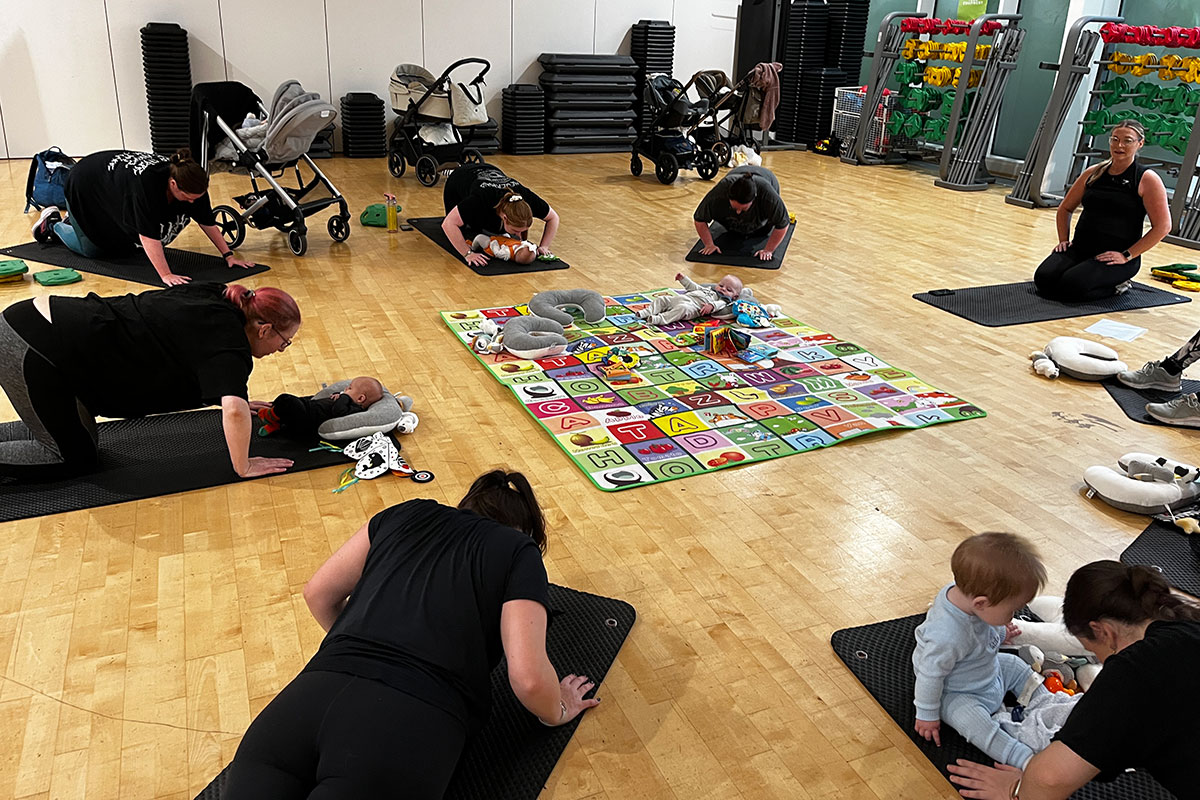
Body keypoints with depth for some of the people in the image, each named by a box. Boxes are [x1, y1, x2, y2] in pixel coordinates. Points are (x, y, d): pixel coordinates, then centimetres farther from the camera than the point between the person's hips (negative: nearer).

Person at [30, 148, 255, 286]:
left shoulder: (191, 182, -27)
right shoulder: (148, 183, -46)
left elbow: (207, 221, -16)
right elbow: (148, 235, -46)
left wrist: (228, 255, -19)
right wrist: (166, 275, -49)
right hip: (85, 185, -6)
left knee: (121, 248, 16)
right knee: (91, 250, 6)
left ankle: (69, 222, 39)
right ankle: (53, 222, 31)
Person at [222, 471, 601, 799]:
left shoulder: (407, 515, 23)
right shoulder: (518, 551, 11)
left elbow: (318, 594, 25)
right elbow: (528, 677, 1)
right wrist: (557, 711, 22)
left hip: (315, 692, 5)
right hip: (411, 721, -4)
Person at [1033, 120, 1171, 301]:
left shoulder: (1147, 179, -5)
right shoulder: (1094, 173, 9)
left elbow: (1162, 226, -9)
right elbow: (1065, 208, 21)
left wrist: (1127, 256, -14)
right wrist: (1064, 239, 6)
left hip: (1117, 256, -4)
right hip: (1080, 247, 5)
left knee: (1071, 287, -30)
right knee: (1044, 278, -23)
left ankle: (1116, 286, 1)